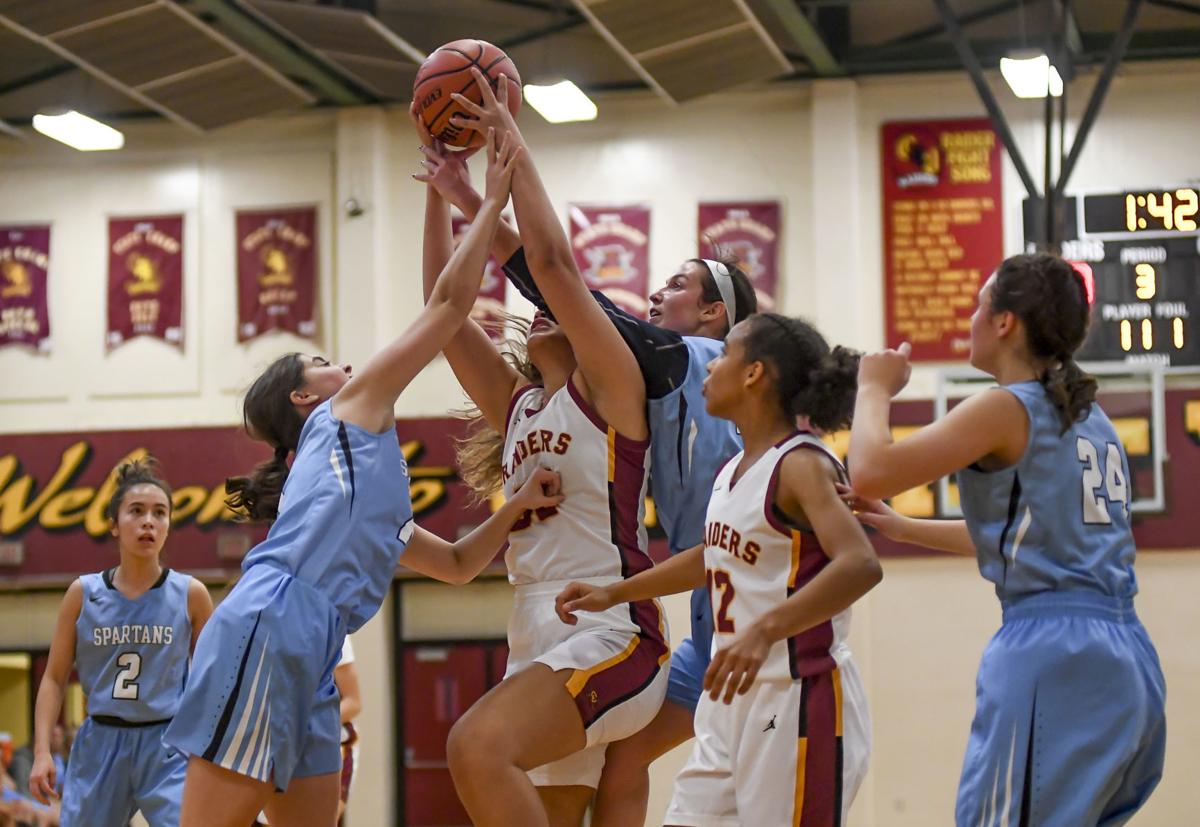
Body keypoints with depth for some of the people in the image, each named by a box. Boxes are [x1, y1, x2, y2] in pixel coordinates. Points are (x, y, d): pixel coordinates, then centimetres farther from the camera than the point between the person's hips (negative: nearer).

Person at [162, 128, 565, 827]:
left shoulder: (365, 473, 33)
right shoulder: (351, 411, 11)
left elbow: (458, 564, 38)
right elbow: (452, 300, 8)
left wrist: (518, 505, 23)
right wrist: (493, 201, 16)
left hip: (310, 664, 9)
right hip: (266, 633, -9)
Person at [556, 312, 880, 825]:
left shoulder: (802, 465, -15)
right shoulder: (732, 471, 12)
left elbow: (860, 565, -30)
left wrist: (764, 631, -41)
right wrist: (614, 594, 31)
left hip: (799, 699, -9)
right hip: (734, 699, 9)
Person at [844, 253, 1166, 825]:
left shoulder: (1007, 408, -6)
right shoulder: (1088, 416, 18)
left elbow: (870, 473, -11)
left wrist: (875, 388, 6)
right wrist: (901, 528, 32)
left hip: (1049, 655, -8)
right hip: (1126, 659, 8)